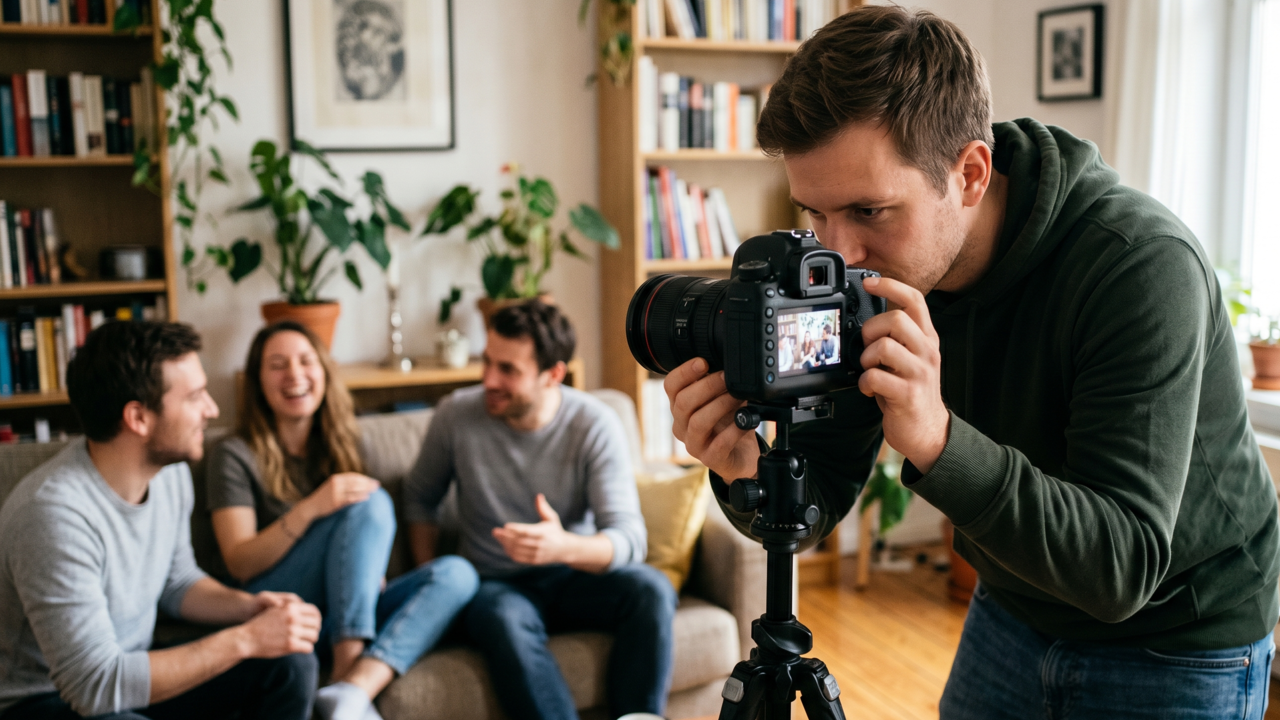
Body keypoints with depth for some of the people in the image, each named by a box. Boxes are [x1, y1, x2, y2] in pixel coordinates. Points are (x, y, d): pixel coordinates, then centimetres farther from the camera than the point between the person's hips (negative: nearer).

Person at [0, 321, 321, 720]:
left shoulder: (170, 471, -5)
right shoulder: (55, 513, -30)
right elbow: (95, 685, -30)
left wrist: (248, 605, -9)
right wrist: (245, 640, -28)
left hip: (128, 671, 8)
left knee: (292, 664, -9)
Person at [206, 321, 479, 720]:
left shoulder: (339, 444, 18)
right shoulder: (235, 455, 2)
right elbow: (240, 564, -8)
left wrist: (371, 571, 1)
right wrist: (310, 509, -22)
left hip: (349, 610, 5)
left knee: (456, 573, -21)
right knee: (373, 502, -25)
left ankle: (356, 686, -41)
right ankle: (347, 668, -34)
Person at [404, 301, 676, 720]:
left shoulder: (596, 425, -13)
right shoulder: (457, 415, -9)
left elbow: (629, 539, -20)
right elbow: (420, 497, 10)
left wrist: (564, 547, -41)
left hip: (575, 575, 1)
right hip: (495, 585, 0)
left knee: (651, 590, -30)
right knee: (507, 621, -36)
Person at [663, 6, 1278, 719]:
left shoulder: (1142, 266, -31)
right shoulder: (867, 280, -15)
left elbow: (1121, 567, -33)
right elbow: (814, 510, -12)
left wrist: (938, 441, -46)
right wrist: (752, 471, -34)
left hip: (1178, 649, -4)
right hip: (1015, 612, 5)